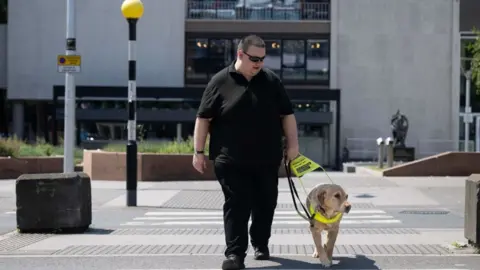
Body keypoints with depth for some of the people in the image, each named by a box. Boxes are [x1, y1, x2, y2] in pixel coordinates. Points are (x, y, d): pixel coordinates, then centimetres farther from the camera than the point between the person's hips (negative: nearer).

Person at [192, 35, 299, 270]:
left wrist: (292, 144, 2)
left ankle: (261, 244, 30)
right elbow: (203, 118, 0)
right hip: (231, 161, -3)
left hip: (267, 160, 3)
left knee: (265, 205, 12)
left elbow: (287, 115, 10)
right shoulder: (220, 82, -2)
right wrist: (198, 151, -3)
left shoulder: (272, 81, 6)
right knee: (236, 206, -4)